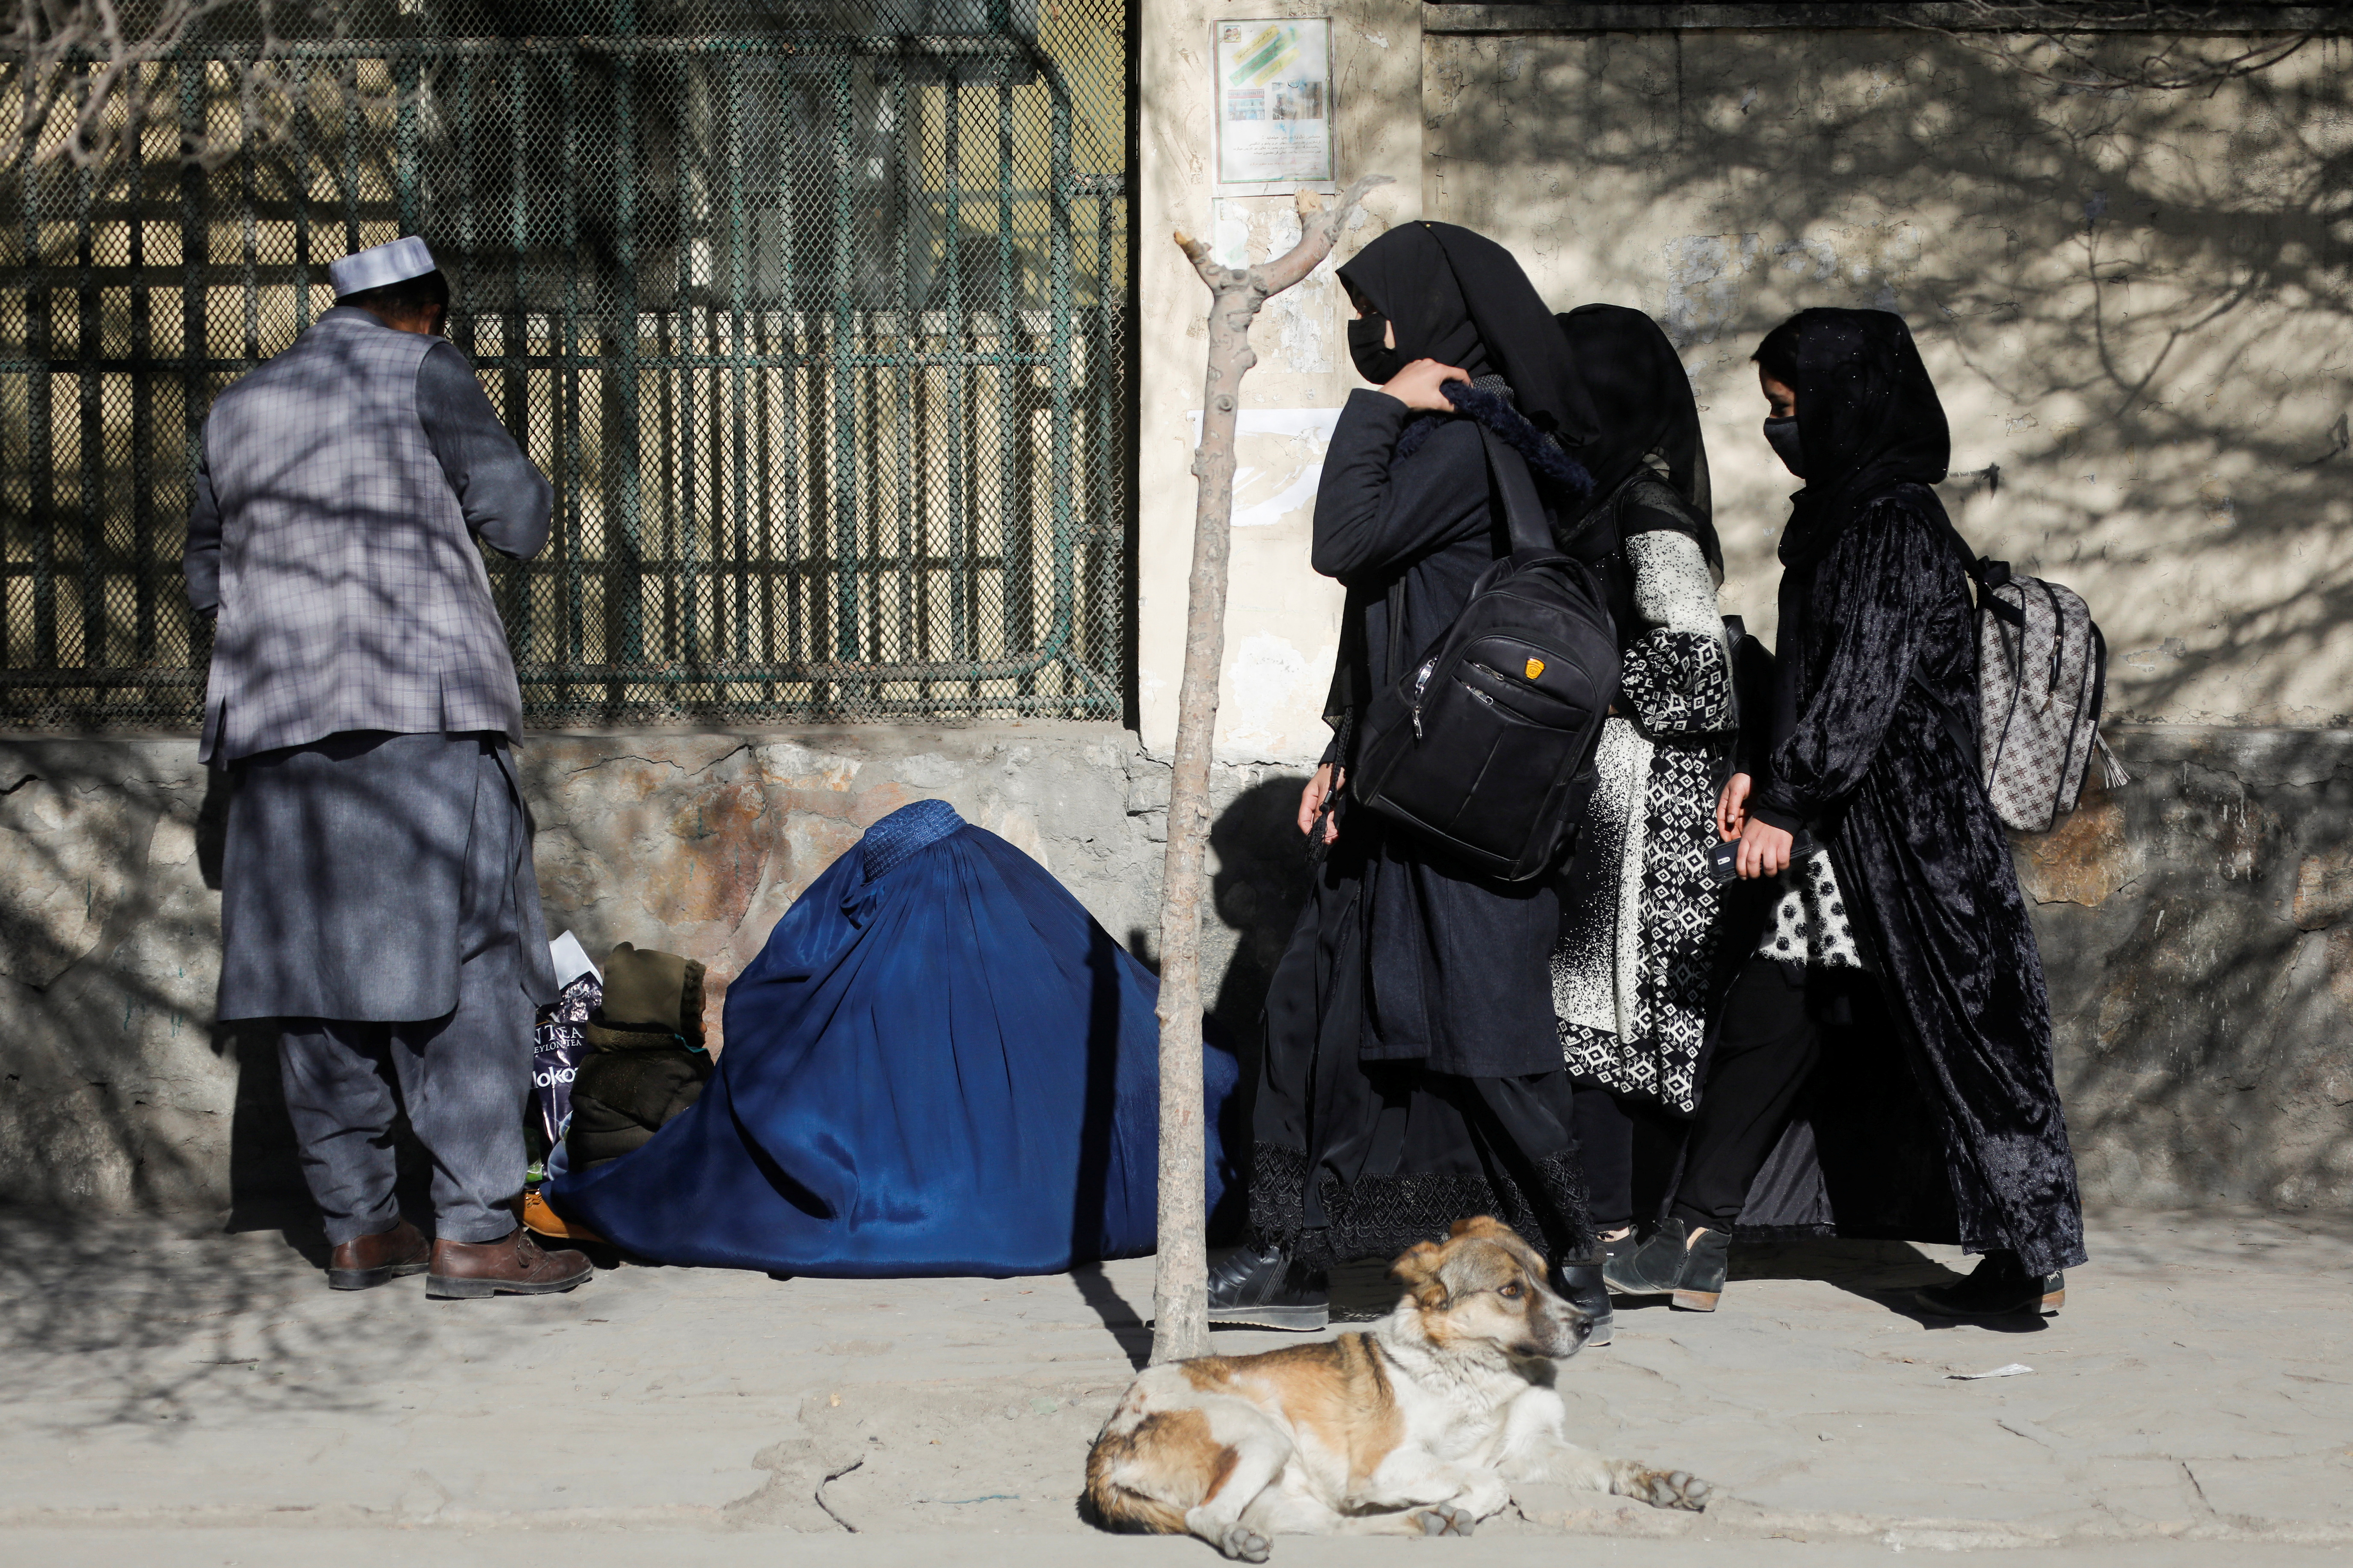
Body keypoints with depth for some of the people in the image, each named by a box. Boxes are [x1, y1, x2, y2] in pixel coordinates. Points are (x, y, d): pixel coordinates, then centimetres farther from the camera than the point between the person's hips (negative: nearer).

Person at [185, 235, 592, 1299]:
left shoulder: (235, 411, 19)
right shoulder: (422, 371, 1)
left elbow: (206, 579, 25)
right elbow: (521, 520, 0)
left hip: (274, 721, 6)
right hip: (421, 708, -6)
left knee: (317, 969, 8)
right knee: (462, 964, -5)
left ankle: (357, 1229, 13)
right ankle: (473, 1232, -8)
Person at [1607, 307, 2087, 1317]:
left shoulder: (1893, 529, -15)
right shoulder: (1844, 516, 14)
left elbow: (1863, 686, -19)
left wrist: (1786, 801, -17)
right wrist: (1764, 772, 12)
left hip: (1899, 826, -9)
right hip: (1847, 825, 9)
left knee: (1946, 1032, -2)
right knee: (1772, 1018, 7)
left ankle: (2033, 1255, 7)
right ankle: (1696, 1241, 10)